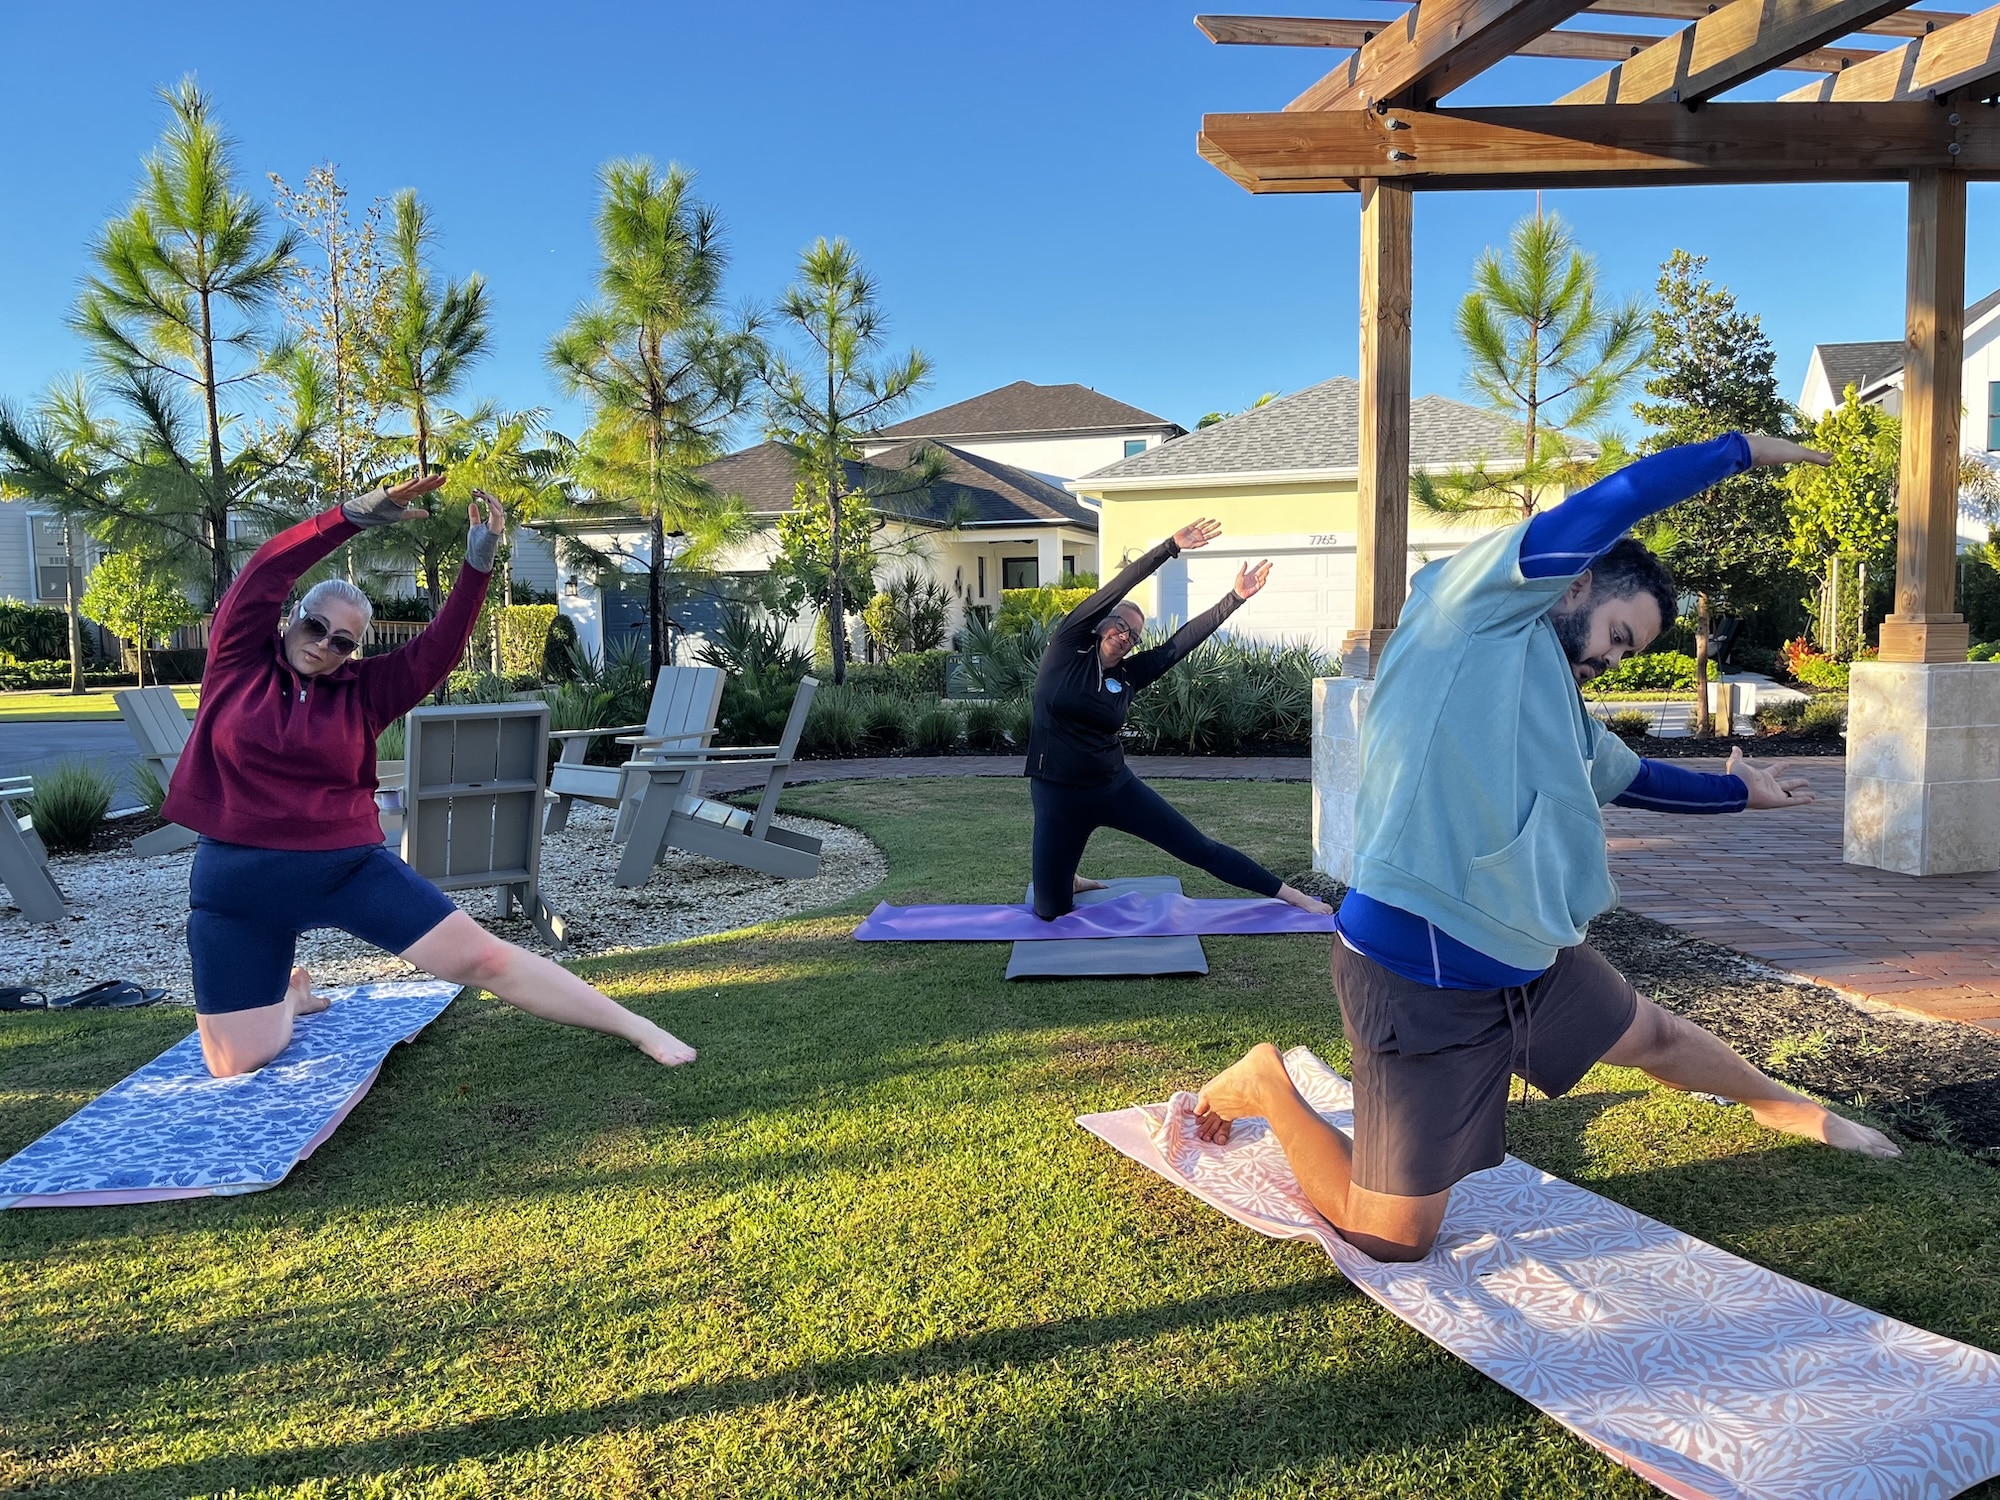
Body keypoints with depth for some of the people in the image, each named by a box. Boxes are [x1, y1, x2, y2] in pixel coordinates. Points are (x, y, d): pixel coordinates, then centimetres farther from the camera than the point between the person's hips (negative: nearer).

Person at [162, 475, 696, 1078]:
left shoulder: (360, 690, 4)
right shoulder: (239, 661, 2)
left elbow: (437, 650, -5)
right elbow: (268, 569, -9)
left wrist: (479, 563, -16)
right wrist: (360, 513, -18)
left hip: (351, 867, 0)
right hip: (236, 886, 0)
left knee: (480, 956, -7)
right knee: (236, 1066, 0)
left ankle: (638, 1029, -3)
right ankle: (290, 997, 35)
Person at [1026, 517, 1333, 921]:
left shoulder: (1127, 676, 2)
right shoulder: (1067, 648, -6)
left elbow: (1183, 642, -2)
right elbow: (1117, 588, -12)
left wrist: (1236, 598, -8)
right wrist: (1171, 546, -16)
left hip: (1115, 787, 3)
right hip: (1057, 796, -2)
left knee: (1200, 849, 4)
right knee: (1050, 911, 2)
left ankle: (1289, 894, 16)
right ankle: (1067, 881, 37)